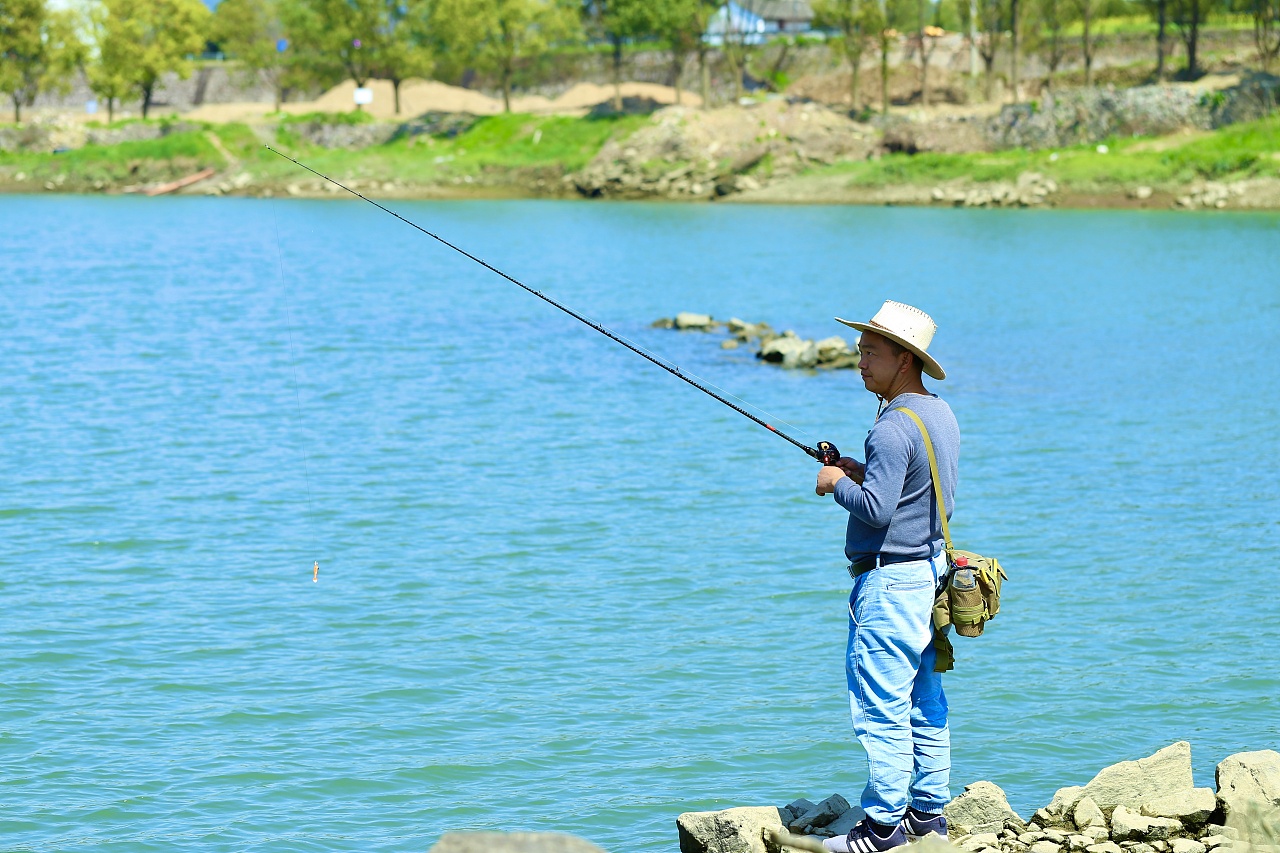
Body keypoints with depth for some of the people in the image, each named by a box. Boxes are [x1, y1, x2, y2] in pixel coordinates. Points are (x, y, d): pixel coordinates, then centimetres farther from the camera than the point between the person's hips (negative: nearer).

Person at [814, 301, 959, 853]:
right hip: (930, 569, 10)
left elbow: (875, 509, -25)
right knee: (925, 703, 13)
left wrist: (837, 484, -7)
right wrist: (865, 474, 13)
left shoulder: (895, 427, -20)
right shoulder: (941, 415, 12)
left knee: (881, 705, -6)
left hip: (890, 579, -10)